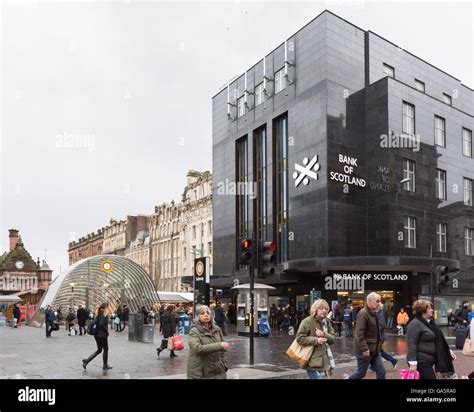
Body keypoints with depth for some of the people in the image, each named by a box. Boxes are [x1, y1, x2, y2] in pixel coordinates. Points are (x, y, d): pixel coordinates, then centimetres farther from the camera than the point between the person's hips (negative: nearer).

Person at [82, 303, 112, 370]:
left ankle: (86, 361, 5)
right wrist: (106, 330, -14)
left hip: (97, 334, 9)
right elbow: (101, 324, -27)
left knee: (99, 350, 16)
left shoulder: (99, 315, 10)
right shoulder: (103, 315, -17)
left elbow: (95, 322, 12)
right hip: (102, 335, -9)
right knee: (105, 349, 7)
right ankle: (105, 365, 16)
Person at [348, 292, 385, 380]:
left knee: (381, 372, 7)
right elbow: (359, 333, -25)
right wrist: (364, 349, -27)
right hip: (365, 350, -9)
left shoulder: (374, 313, 12)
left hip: (374, 350, 9)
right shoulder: (363, 313, -18)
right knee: (361, 373, 2)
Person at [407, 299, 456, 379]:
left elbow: (439, 339, 23)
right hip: (421, 361, -9)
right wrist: (413, 363, -25)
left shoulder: (430, 322, 15)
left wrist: (449, 350, 17)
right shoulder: (415, 324, -15)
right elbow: (411, 344, -20)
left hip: (428, 360, 9)